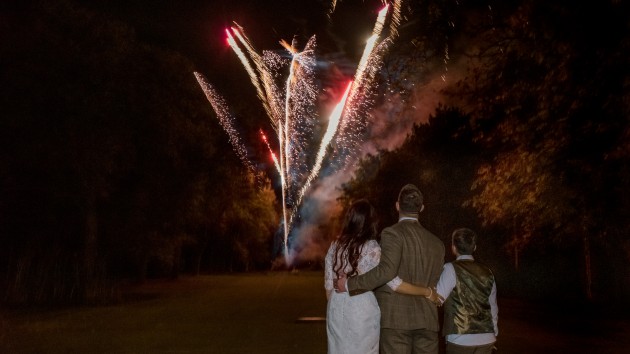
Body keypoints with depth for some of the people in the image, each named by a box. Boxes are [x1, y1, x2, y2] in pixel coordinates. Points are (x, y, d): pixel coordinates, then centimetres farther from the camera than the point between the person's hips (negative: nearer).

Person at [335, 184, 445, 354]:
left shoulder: (392, 233, -9)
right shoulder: (437, 243, 10)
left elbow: (386, 270, -23)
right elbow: (435, 284, 16)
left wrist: (350, 284, -15)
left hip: (396, 318, -5)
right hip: (427, 320, 5)